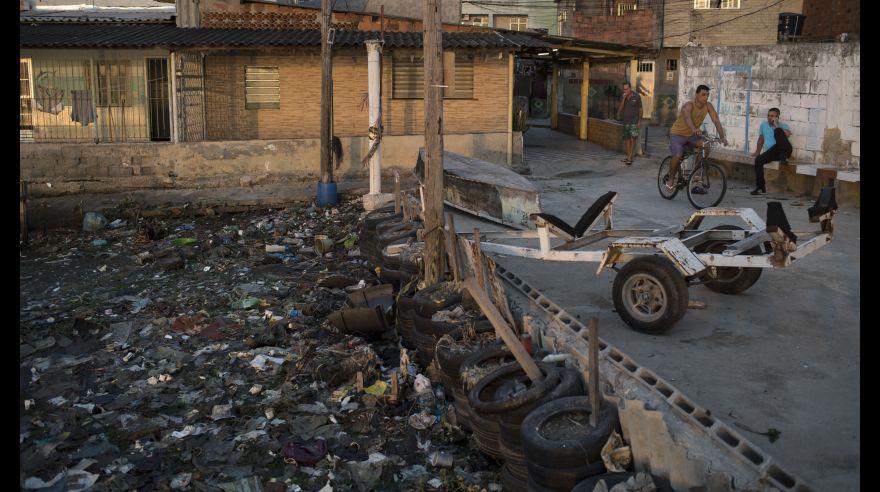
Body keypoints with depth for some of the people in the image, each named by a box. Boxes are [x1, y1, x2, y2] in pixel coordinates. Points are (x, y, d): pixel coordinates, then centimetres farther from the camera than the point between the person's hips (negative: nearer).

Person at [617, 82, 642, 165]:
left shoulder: (636, 96, -6)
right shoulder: (623, 98, 3)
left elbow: (640, 109, 2)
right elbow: (620, 110, -7)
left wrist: (639, 121, -3)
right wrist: (624, 99, -16)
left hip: (634, 120, -4)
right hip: (625, 121, 4)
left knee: (633, 139, -13)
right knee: (627, 139, 6)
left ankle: (630, 158, -16)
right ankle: (628, 157, 12)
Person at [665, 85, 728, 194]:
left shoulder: (708, 106, -10)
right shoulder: (689, 105, -25)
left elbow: (716, 121, -15)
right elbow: (687, 118, -47)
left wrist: (722, 137, -30)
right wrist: (694, 129, -68)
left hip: (692, 135, 5)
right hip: (677, 134, -5)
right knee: (678, 156, -29)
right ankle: (670, 179, -2)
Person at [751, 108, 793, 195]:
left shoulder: (783, 126, 11)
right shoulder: (764, 125, 24)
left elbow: (788, 134, -12)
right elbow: (761, 139, 32)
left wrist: (777, 126, -11)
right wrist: (757, 152, 28)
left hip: (784, 150, -4)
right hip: (771, 152, 4)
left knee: (777, 131, -28)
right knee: (758, 160, -27)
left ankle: (783, 157, -38)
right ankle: (760, 187, -24)